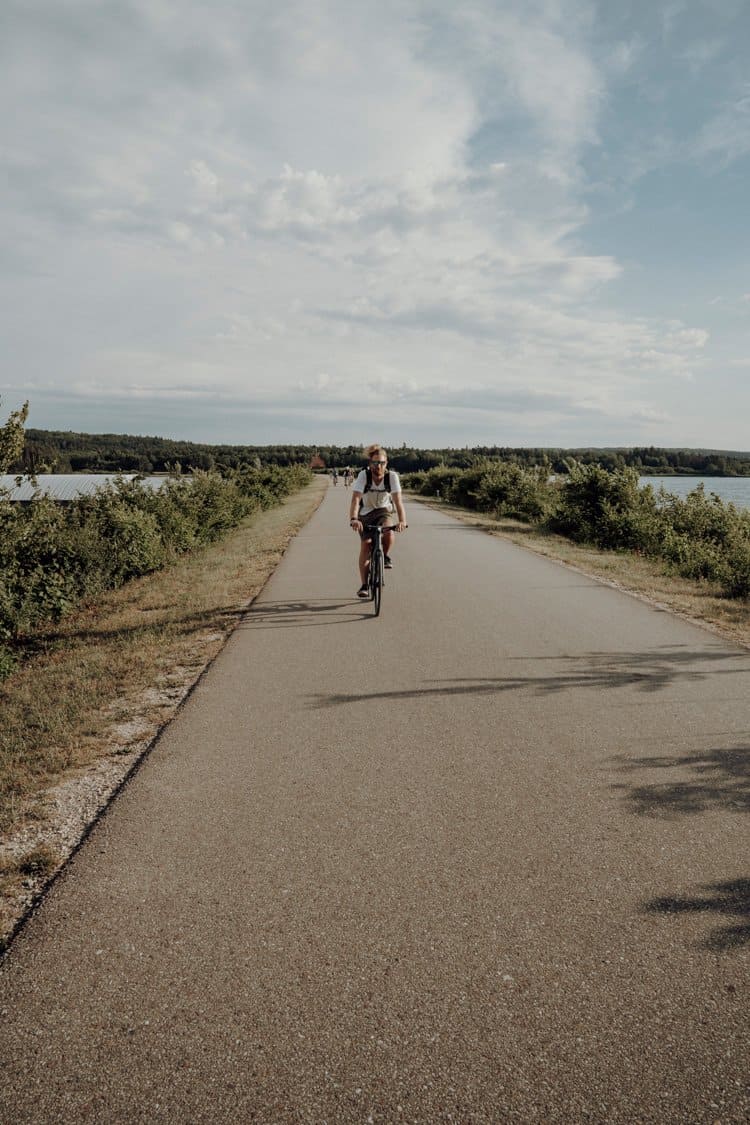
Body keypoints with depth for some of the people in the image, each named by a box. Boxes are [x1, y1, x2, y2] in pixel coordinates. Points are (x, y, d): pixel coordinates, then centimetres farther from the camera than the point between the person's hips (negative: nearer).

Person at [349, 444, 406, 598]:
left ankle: (386, 557, 1)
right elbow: (355, 500, -34)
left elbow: (398, 500, -29)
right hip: (366, 513, 0)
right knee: (365, 545, -10)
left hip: (384, 510, 0)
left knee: (388, 531, -31)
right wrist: (353, 519, -50)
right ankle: (364, 585, 0)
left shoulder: (392, 476, -22)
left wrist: (402, 520, -45)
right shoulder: (363, 475, -24)